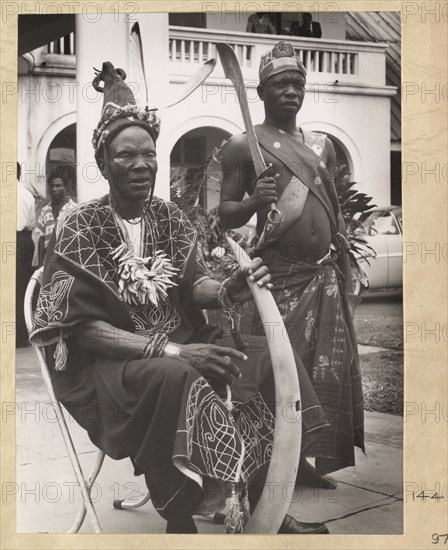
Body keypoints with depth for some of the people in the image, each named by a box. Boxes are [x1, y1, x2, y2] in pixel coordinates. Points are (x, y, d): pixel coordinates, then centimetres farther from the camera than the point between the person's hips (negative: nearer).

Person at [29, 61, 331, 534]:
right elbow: (81, 327, -15)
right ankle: (180, 525, -21)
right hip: (108, 363, -6)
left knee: (271, 360, -13)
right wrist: (166, 349, -25)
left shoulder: (168, 216, 8)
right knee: (173, 379, -37)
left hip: (181, 343, 6)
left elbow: (192, 287, 4)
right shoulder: (79, 227, -9)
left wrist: (227, 291, -20)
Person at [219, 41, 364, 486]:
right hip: (278, 277, -5)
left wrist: (346, 273, 16)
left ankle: (307, 459, 18)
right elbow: (226, 215, 0)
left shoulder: (322, 145, 16)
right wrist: (253, 202, -21)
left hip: (325, 276, 5)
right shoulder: (243, 146, 0)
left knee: (330, 373, 6)